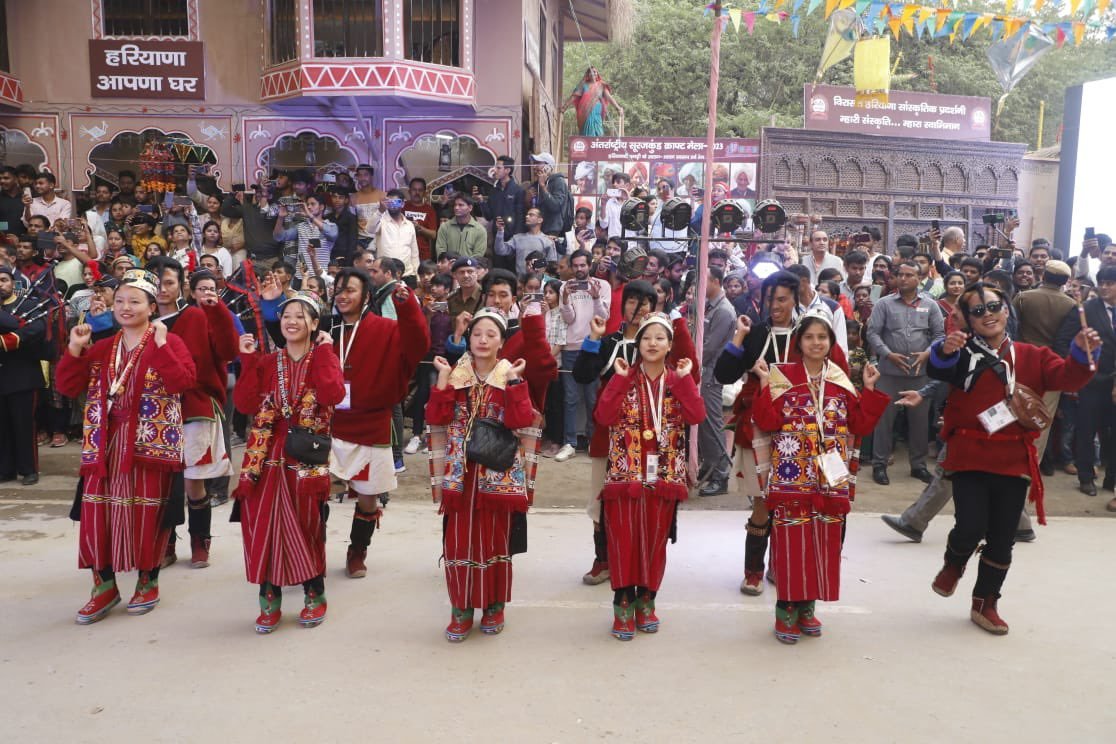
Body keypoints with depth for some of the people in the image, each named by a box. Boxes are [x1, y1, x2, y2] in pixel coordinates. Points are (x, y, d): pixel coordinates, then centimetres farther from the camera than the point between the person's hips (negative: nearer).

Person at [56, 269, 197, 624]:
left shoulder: (169, 342, -3)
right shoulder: (101, 348, 14)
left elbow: (184, 382, -19)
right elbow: (68, 388, 8)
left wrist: (160, 346, -22)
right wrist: (75, 350, -3)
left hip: (150, 441, -5)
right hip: (106, 443, 5)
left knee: (147, 512, 4)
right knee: (97, 511, 3)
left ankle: (149, 582, 21)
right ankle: (104, 585, 18)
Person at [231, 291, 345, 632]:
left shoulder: (324, 359, 3)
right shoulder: (267, 362, 10)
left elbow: (333, 395, -19)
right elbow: (245, 404, -4)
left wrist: (322, 352, -13)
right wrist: (248, 361, -7)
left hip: (307, 459, -2)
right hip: (267, 457, 2)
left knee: (307, 527, 6)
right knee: (264, 525, 3)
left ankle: (315, 595, 24)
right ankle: (269, 600, 17)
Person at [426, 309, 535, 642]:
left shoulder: (512, 377, 1)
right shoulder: (454, 375, 6)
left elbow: (522, 421, -16)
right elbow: (437, 418, -8)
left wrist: (513, 380, -17)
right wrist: (443, 377, -12)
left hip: (498, 474, -1)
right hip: (460, 473, 1)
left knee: (495, 538, 8)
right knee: (458, 539, 3)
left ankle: (494, 606, 24)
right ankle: (461, 609, 17)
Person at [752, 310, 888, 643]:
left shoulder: (841, 381, 10)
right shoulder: (782, 376, 0)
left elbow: (860, 425, 6)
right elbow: (767, 422, -10)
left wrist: (869, 390, 0)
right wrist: (765, 385, -18)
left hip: (830, 478, 4)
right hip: (793, 476, -4)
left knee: (824, 540, 8)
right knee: (791, 539, -3)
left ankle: (807, 606, 23)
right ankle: (786, 608, 9)